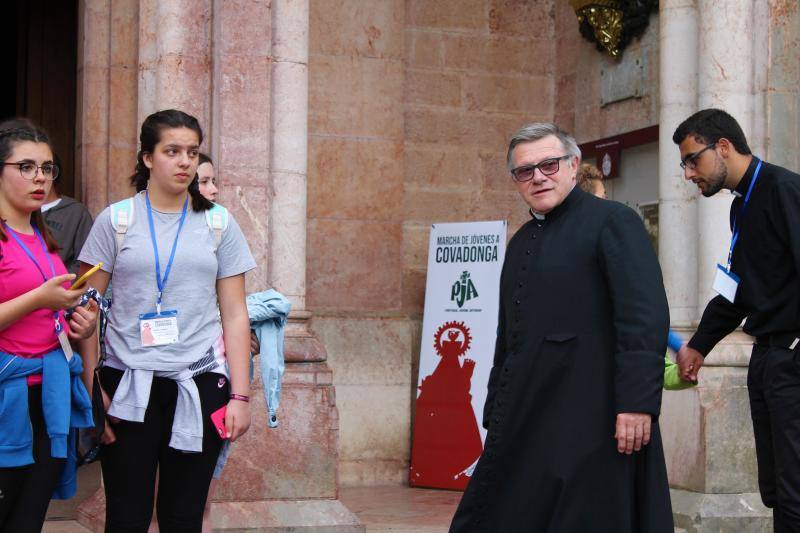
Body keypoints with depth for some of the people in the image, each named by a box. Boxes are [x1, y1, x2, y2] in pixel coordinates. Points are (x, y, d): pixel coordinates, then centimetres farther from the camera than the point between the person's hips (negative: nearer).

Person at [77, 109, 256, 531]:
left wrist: (240, 395, 1)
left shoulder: (218, 224, 7)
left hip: (200, 385, 1)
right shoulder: (116, 220, 2)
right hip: (129, 385, -1)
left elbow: (235, 315, 7)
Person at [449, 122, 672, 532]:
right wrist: (495, 417, 20)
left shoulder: (613, 222, -4)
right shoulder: (521, 242, 20)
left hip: (589, 421, -7)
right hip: (527, 425, 8)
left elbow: (647, 317, -14)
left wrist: (637, 404, -21)